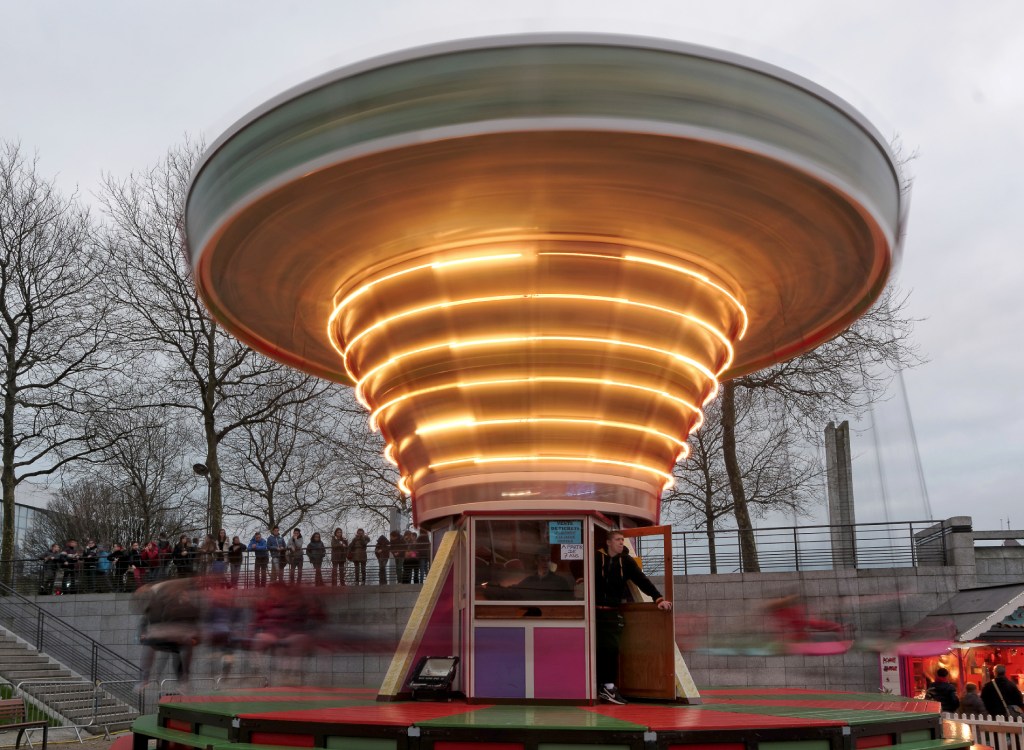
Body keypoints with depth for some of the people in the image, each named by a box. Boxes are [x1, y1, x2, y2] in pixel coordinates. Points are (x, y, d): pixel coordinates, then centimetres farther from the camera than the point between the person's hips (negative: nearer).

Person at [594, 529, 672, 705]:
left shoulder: (626, 561, 7)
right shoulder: (596, 558, 0)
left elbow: (642, 580, 2)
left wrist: (659, 598, -7)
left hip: (613, 612, 2)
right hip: (595, 611, -2)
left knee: (612, 649, -4)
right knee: (599, 649, -4)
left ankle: (608, 687, 2)